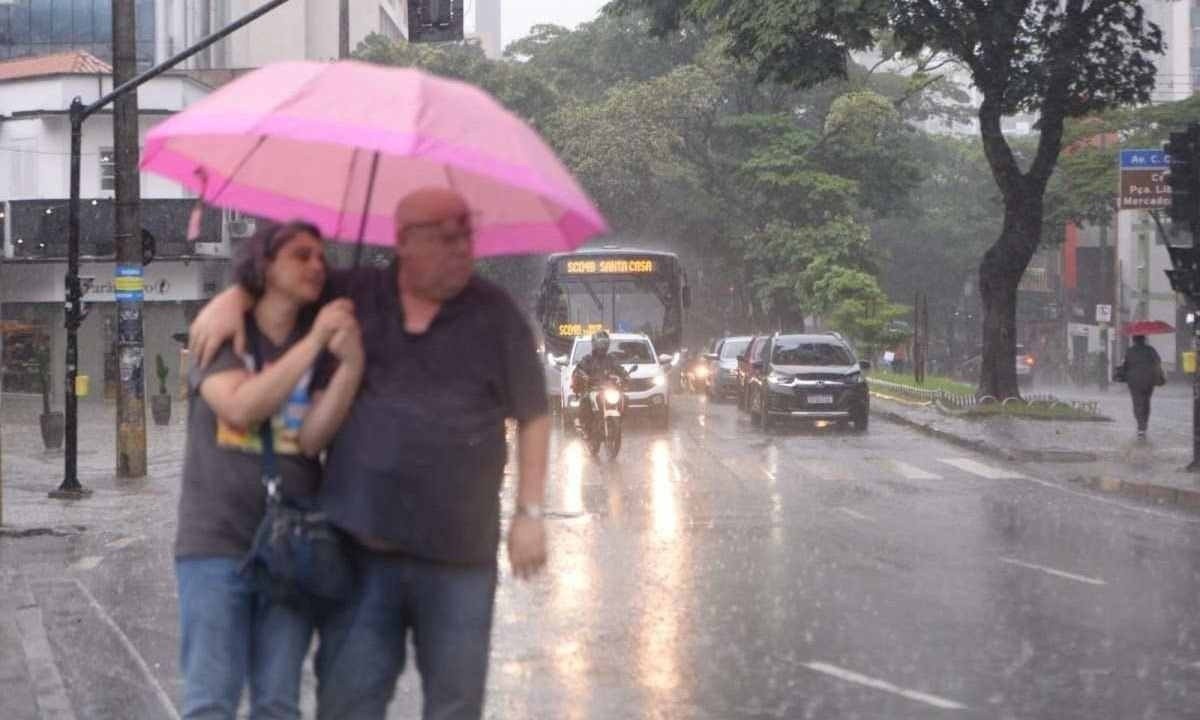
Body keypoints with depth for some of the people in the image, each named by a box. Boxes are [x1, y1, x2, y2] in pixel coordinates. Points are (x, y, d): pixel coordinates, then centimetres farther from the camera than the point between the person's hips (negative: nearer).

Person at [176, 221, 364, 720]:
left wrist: (351, 365, -22)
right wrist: (312, 344, -22)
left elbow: (312, 437, -7)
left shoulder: (323, 341, 6)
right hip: (217, 543, -2)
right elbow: (241, 407, -17)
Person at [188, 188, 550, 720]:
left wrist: (530, 513, -2)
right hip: (360, 542, 1)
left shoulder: (494, 313, 3)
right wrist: (231, 300, 0)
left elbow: (532, 416, 5)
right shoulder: (356, 295, 7)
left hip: (458, 553, -1)